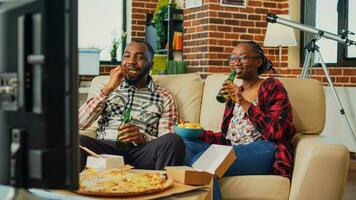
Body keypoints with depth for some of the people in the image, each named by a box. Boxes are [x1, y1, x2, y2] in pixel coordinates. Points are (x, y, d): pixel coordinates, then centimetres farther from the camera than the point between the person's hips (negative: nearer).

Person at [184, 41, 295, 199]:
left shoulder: (272, 87, 3)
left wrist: (244, 102, -14)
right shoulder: (235, 92, 23)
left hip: (264, 149, -7)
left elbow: (276, 133, -11)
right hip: (233, 150, 7)